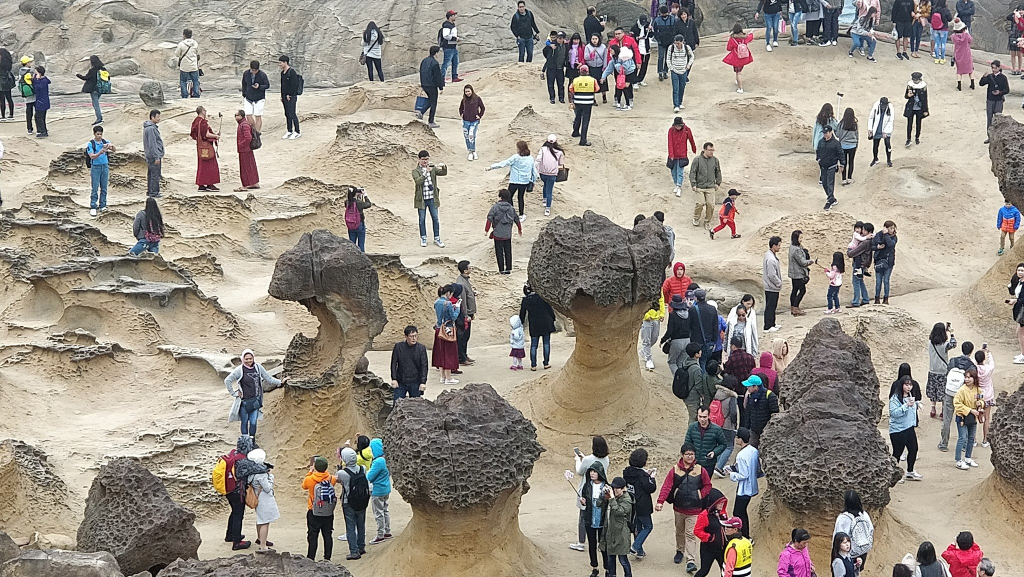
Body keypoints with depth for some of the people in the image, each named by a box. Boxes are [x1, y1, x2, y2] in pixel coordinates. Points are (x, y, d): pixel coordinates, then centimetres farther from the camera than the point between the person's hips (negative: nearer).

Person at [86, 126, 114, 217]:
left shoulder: (105, 142, 3)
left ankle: (102, 206, 17)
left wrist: (111, 146, -28)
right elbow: (92, 156, -16)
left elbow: (114, 150, -6)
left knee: (104, 188, 8)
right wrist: (100, 152, -33)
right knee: (95, 188, -3)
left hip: (105, 167, 3)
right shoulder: (90, 144, -7)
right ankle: (93, 207, 0)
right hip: (96, 167, -3)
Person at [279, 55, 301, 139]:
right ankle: (289, 131, 18)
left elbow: (294, 85, -17)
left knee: (292, 114, -7)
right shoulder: (282, 72, 13)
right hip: (285, 97, 9)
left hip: (291, 97, -9)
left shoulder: (292, 72, -13)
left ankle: (297, 132, 0)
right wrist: (282, 96, 13)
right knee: (287, 114, 11)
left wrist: (289, 95, -16)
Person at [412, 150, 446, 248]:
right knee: (422, 219, 7)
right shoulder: (415, 171, -5)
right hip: (421, 199, -2)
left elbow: (443, 173, -5)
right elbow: (418, 181, -23)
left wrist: (443, 167, -26)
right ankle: (423, 238, 20)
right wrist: (426, 172, -33)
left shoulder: (433, 168, 5)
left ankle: (437, 238, 13)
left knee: (435, 218, 4)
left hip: (432, 199, 2)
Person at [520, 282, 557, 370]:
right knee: (546, 344, 9)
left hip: (534, 326, 1)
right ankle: (546, 364, 9)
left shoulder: (525, 301, -2)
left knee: (533, 345, 8)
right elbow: (549, 308, -4)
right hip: (546, 323, -1)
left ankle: (533, 365, 6)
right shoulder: (540, 296, -8)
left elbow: (522, 315, 6)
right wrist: (553, 319, 8)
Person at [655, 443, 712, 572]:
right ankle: (680, 551, 42)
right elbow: (666, 487, -11)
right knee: (679, 532, 20)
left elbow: (708, 485, 8)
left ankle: (691, 561, -10)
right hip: (678, 508, 2)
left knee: (691, 534, -6)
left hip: (694, 509, -2)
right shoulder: (675, 470, -4)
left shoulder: (700, 470, -4)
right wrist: (660, 502, -22)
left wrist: (701, 495, -9)